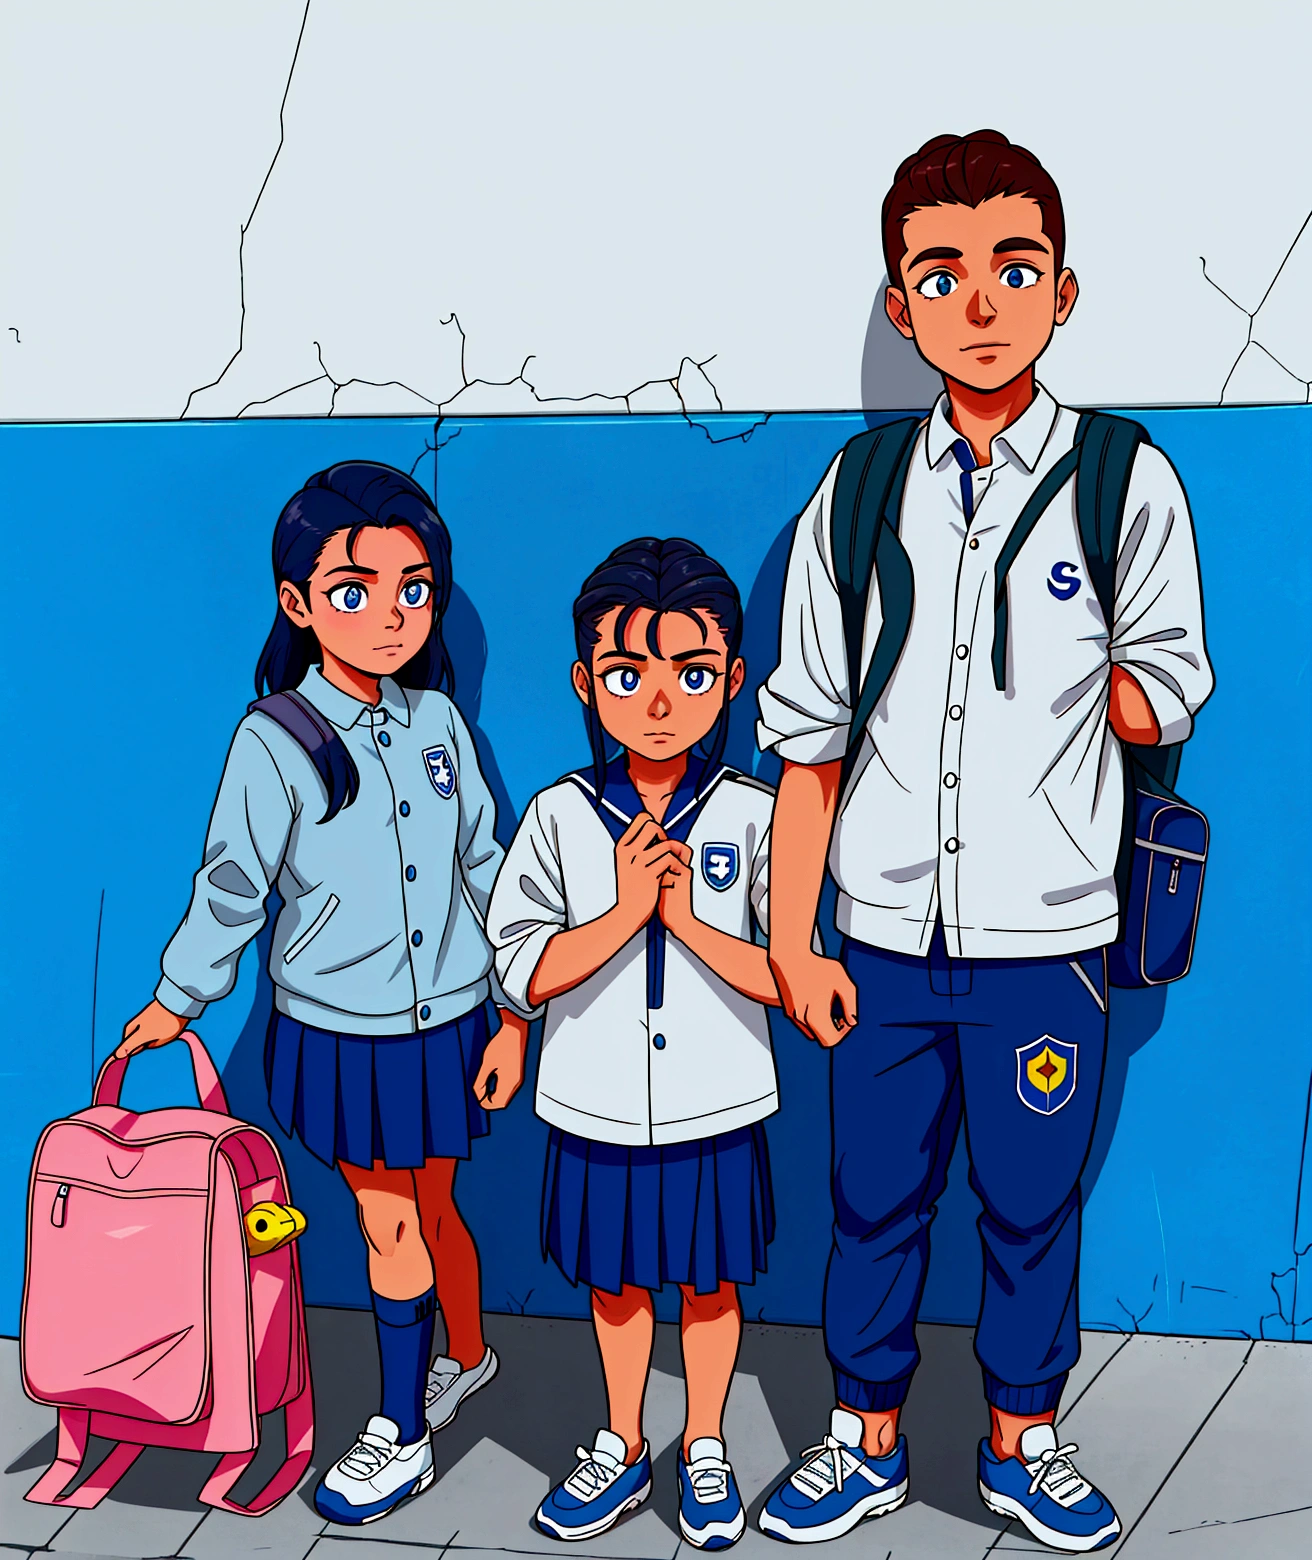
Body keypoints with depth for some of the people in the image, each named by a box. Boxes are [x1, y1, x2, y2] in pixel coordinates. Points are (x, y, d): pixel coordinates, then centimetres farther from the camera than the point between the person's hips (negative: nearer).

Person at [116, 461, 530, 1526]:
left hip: (446, 1021, 2)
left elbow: (484, 867, 4)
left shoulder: (437, 720, -3)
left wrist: (513, 1009, 4)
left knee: (421, 1210, 13)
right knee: (397, 1218, 10)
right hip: (339, 1031, -2)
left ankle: (405, 1436, 30)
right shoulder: (275, 742, -14)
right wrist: (177, 1000, 5)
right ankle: (464, 1357, 37)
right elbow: (232, 883, -4)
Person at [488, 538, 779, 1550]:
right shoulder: (560, 816, -7)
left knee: (710, 1282, 16)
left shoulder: (754, 816, -10)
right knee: (615, 1282, 19)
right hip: (598, 1112, 2)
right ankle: (622, 1448, 41)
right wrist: (626, 910, -23)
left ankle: (705, 1450, 38)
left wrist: (688, 918, -23)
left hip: (716, 1112, -1)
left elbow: (792, 978, -13)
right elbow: (525, 973, -12)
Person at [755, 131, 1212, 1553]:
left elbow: (1163, 699, 0)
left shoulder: (1127, 484, -3)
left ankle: (1022, 1445, 37)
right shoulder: (857, 493, 0)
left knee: (1033, 1207, 13)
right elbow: (809, 735, 0)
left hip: (1045, 937, -1)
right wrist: (791, 943, -3)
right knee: (872, 1201, 14)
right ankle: (868, 1444, 35)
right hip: (883, 937, 1)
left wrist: (1039, 693, -4)